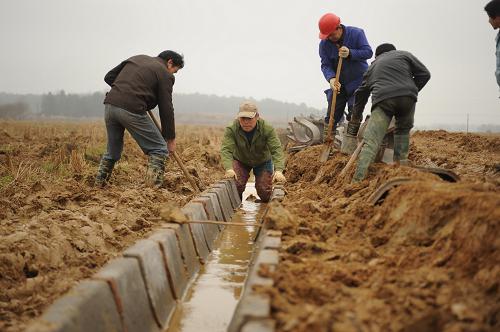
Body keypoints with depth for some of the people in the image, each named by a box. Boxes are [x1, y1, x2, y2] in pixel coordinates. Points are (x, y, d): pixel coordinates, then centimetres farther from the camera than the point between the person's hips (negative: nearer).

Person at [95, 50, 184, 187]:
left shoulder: (137, 58, 24)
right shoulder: (165, 74, 6)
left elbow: (109, 77, 21)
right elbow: (166, 108, 4)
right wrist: (171, 138, 10)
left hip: (110, 105, 7)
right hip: (132, 110, -7)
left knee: (113, 150, 25)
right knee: (159, 149, 5)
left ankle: (99, 184, 30)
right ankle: (153, 188, -6)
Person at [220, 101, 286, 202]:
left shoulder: (267, 129, -29)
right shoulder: (231, 129, -28)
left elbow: (276, 149, -34)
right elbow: (226, 149, -36)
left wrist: (278, 170, -50)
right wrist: (229, 169, -54)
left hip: (263, 162, 0)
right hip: (240, 161, 0)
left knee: (265, 194, -6)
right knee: (235, 186, -20)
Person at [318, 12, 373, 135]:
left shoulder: (356, 33, -12)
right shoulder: (324, 44, -7)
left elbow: (368, 52, -14)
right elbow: (325, 65, -10)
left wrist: (350, 53, -31)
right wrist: (331, 79, -30)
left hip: (358, 82, -3)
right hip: (338, 84, 3)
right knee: (332, 115, 4)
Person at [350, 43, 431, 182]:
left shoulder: (372, 66, 33)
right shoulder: (404, 55, 26)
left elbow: (361, 93, 37)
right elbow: (424, 74, 16)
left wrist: (356, 116, 47)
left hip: (383, 100, 0)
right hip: (407, 98, 0)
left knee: (371, 141, -7)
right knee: (403, 130, 27)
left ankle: (357, 179, -18)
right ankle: (401, 163, 21)